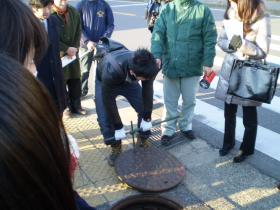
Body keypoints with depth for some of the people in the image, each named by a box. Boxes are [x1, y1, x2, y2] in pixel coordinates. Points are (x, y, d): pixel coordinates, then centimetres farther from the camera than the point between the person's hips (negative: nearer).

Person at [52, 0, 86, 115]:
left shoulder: (74, 12, 3)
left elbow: (78, 31, 7)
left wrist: (74, 48, -5)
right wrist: (67, 49, -17)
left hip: (72, 53, 5)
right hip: (57, 55, -5)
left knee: (75, 81, 12)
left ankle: (76, 106, 27)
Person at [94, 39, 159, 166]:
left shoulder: (148, 67, -34)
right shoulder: (111, 70, -46)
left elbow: (147, 90, -17)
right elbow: (108, 101, -32)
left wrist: (147, 117, -10)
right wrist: (118, 127, -22)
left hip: (128, 80, 3)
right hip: (105, 82, -3)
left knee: (145, 109, -4)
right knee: (105, 118, -12)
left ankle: (143, 140, 20)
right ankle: (116, 147, 13)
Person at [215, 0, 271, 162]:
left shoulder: (262, 19, -15)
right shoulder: (232, 14, 1)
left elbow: (262, 52, -16)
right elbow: (221, 40, 4)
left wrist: (243, 44, -31)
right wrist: (230, 44, -18)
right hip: (229, 71, 5)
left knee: (249, 117, 10)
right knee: (229, 113, 19)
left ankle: (247, 149, 30)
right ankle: (229, 141, 41)